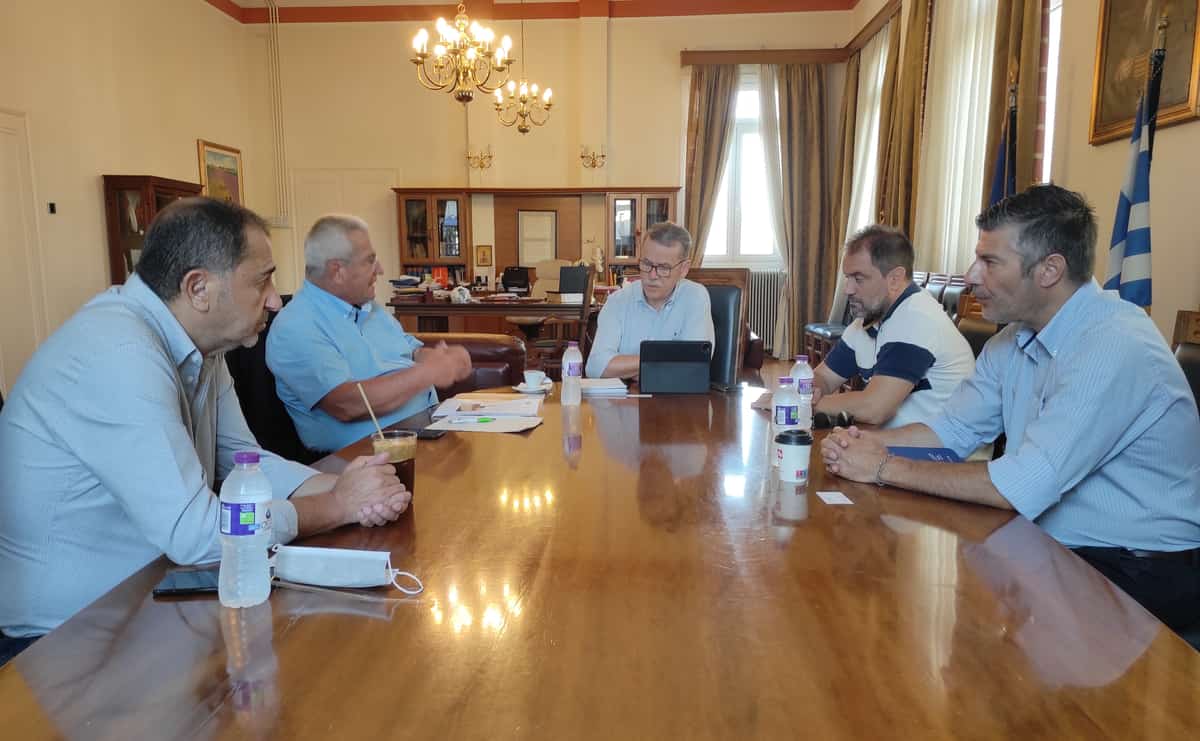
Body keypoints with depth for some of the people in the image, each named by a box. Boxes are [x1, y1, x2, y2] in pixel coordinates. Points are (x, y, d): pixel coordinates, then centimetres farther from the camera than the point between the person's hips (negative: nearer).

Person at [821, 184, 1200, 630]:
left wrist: (886, 468, -23)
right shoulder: (1015, 340, 3)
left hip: (1142, 572, -7)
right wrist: (864, 442, -12)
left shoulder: (1115, 348, -25)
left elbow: (1022, 487, -30)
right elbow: (951, 431, 7)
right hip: (1055, 545, 7)